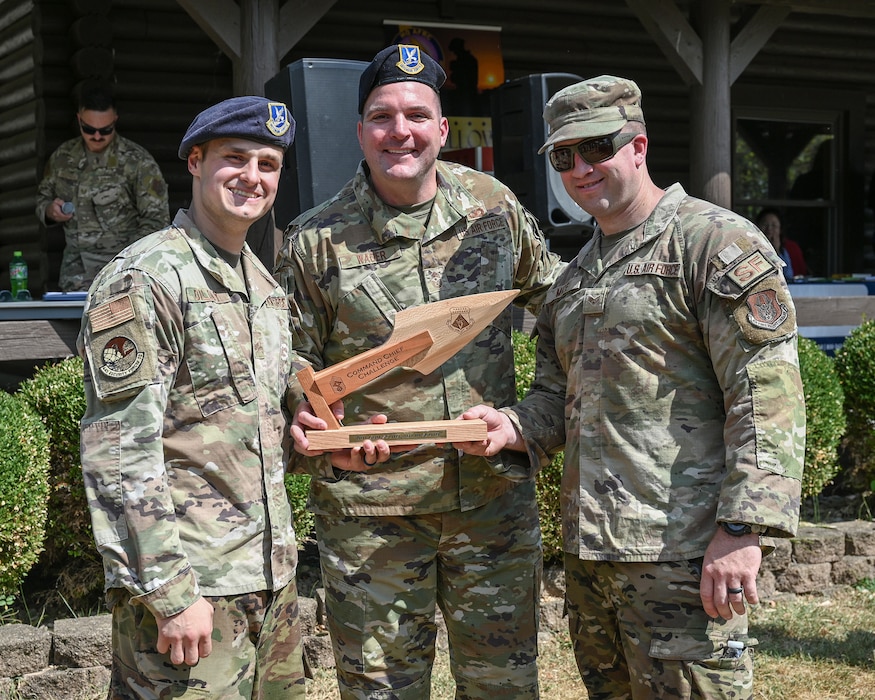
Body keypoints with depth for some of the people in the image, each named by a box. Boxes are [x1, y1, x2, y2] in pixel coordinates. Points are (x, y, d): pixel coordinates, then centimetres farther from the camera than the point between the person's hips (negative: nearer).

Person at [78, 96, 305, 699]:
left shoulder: (264, 283, 13)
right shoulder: (144, 280, -12)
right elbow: (120, 453, -17)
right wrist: (171, 592, -19)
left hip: (273, 574, 8)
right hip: (190, 581, -8)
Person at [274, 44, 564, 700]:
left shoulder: (494, 206, 3)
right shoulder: (315, 241, -4)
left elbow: (553, 292, 20)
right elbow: (292, 364, 1)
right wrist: (318, 435, -18)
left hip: (495, 491, 2)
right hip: (370, 505, -2)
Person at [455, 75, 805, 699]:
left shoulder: (716, 242, -6)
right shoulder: (574, 279, 19)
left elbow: (767, 393, -14)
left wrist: (743, 529, -21)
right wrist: (514, 426, 0)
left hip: (681, 550, -8)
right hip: (588, 548, 8)